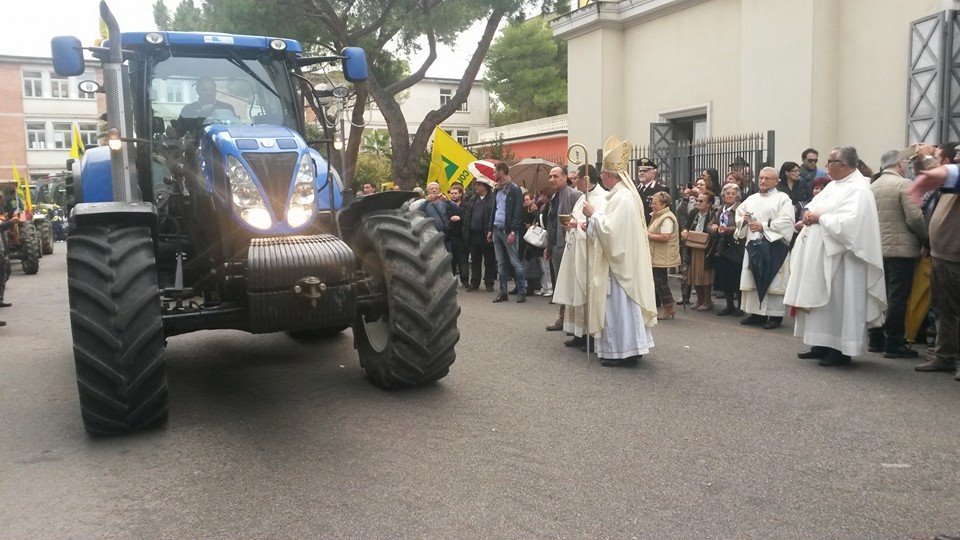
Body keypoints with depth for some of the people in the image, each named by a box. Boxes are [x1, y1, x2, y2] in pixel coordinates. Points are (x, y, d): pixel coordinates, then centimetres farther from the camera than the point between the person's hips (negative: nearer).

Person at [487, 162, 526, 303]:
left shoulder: (514, 189, -7)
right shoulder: (498, 190, 16)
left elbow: (518, 212, -13)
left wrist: (513, 231, -19)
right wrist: (491, 229, 15)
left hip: (508, 231, -7)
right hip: (497, 230, 7)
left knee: (515, 262, -4)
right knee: (501, 263, 9)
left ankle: (522, 292, 1)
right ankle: (503, 292, 14)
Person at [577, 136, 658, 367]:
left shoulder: (620, 198, -19)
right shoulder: (628, 193, 13)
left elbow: (609, 229, -24)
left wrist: (593, 215, -13)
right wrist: (594, 220, 13)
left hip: (619, 262, -10)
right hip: (625, 259, 10)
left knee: (619, 304, -4)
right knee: (624, 303, 14)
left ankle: (623, 351, 2)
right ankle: (631, 347, 20)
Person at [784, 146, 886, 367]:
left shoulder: (857, 189, -16)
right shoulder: (833, 185, 14)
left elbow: (848, 223, -27)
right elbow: (815, 204, 20)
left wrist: (820, 218, -16)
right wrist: (809, 212, -3)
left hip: (840, 259, -9)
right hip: (821, 257, 9)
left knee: (838, 303, -3)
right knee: (820, 301, 13)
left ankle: (841, 350, 6)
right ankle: (823, 345, 22)